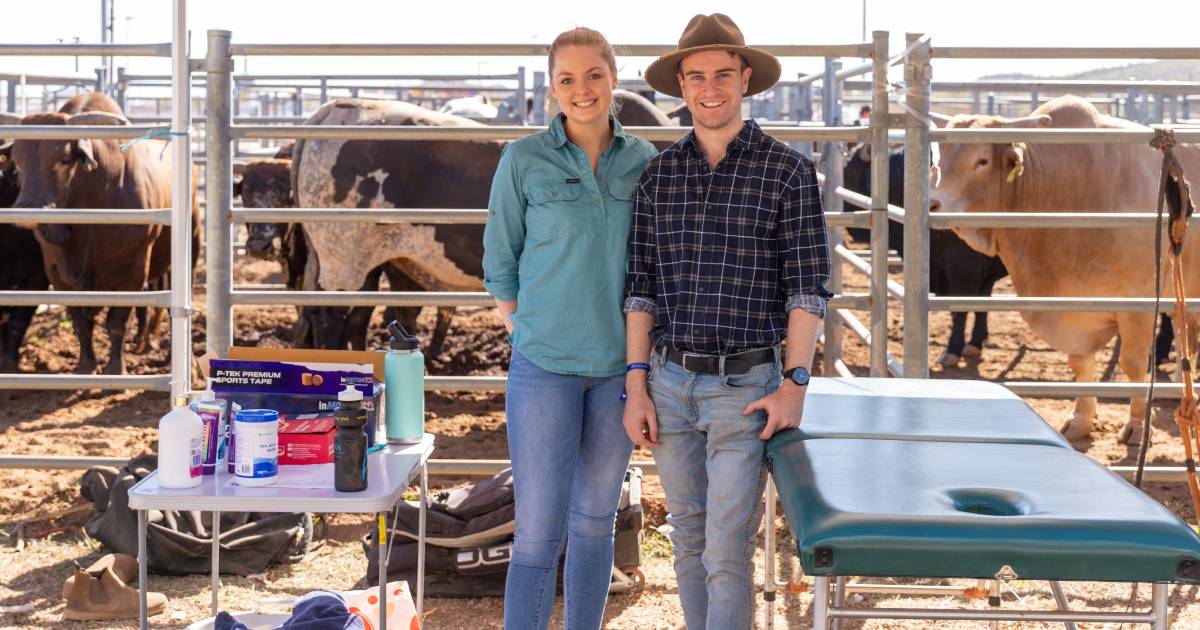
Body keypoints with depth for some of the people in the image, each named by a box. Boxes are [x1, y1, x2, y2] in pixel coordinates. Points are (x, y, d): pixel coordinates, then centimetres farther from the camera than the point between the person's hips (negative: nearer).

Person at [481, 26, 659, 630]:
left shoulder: (643, 161, 4)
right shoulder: (524, 161, -4)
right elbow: (500, 262, 4)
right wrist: (528, 337, 1)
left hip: (619, 367, 3)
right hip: (544, 364, -3)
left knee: (595, 518, 13)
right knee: (539, 530, -5)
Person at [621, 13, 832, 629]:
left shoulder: (788, 170, -6)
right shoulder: (658, 173, 5)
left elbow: (807, 285, -6)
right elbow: (641, 287, 6)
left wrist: (795, 386, -13)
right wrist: (636, 387, 1)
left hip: (744, 388, -4)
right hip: (669, 382, 4)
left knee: (726, 554, -6)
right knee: (689, 540, 14)